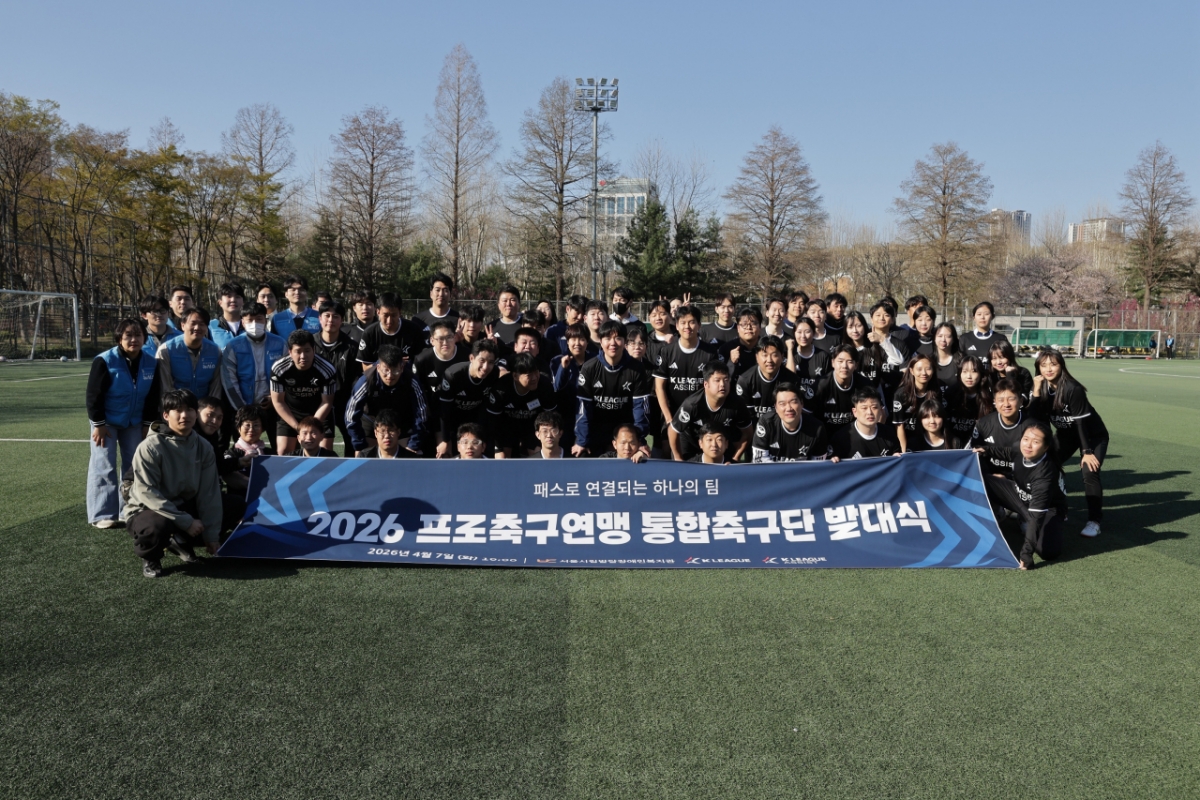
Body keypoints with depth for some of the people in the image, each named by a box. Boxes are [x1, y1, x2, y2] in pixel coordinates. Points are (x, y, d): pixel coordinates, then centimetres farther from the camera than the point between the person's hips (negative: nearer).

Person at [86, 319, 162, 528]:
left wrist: (148, 424, 2)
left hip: (134, 422, 4)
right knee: (104, 466, -5)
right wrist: (98, 424, -15)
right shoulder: (105, 361, -19)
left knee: (134, 465, 6)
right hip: (107, 420, -4)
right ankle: (103, 515, 0)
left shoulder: (151, 362, -8)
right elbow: (94, 395, -15)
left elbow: (153, 397, 2)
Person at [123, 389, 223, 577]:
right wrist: (185, 521, -28)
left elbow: (209, 493, -5)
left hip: (183, 507, 6)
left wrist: (211, 534, -8)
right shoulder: (150, 447, -21)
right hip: (145, 510, -5)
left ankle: (180, 542, 18)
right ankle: (150, 557, -1)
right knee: (157, 526, -37)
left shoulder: (204, 448, -5)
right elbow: (147, 493, -25)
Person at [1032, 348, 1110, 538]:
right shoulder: (1042, 387, -11)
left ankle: (1095, 520, -13)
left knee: (1089, 472, -23)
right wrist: (1036, 392, -29)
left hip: (1093, 435, -6)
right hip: (1067, 434, 6)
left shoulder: (1072, 389, -29)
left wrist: (1087, 452, -25)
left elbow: (1081, 421, -26)